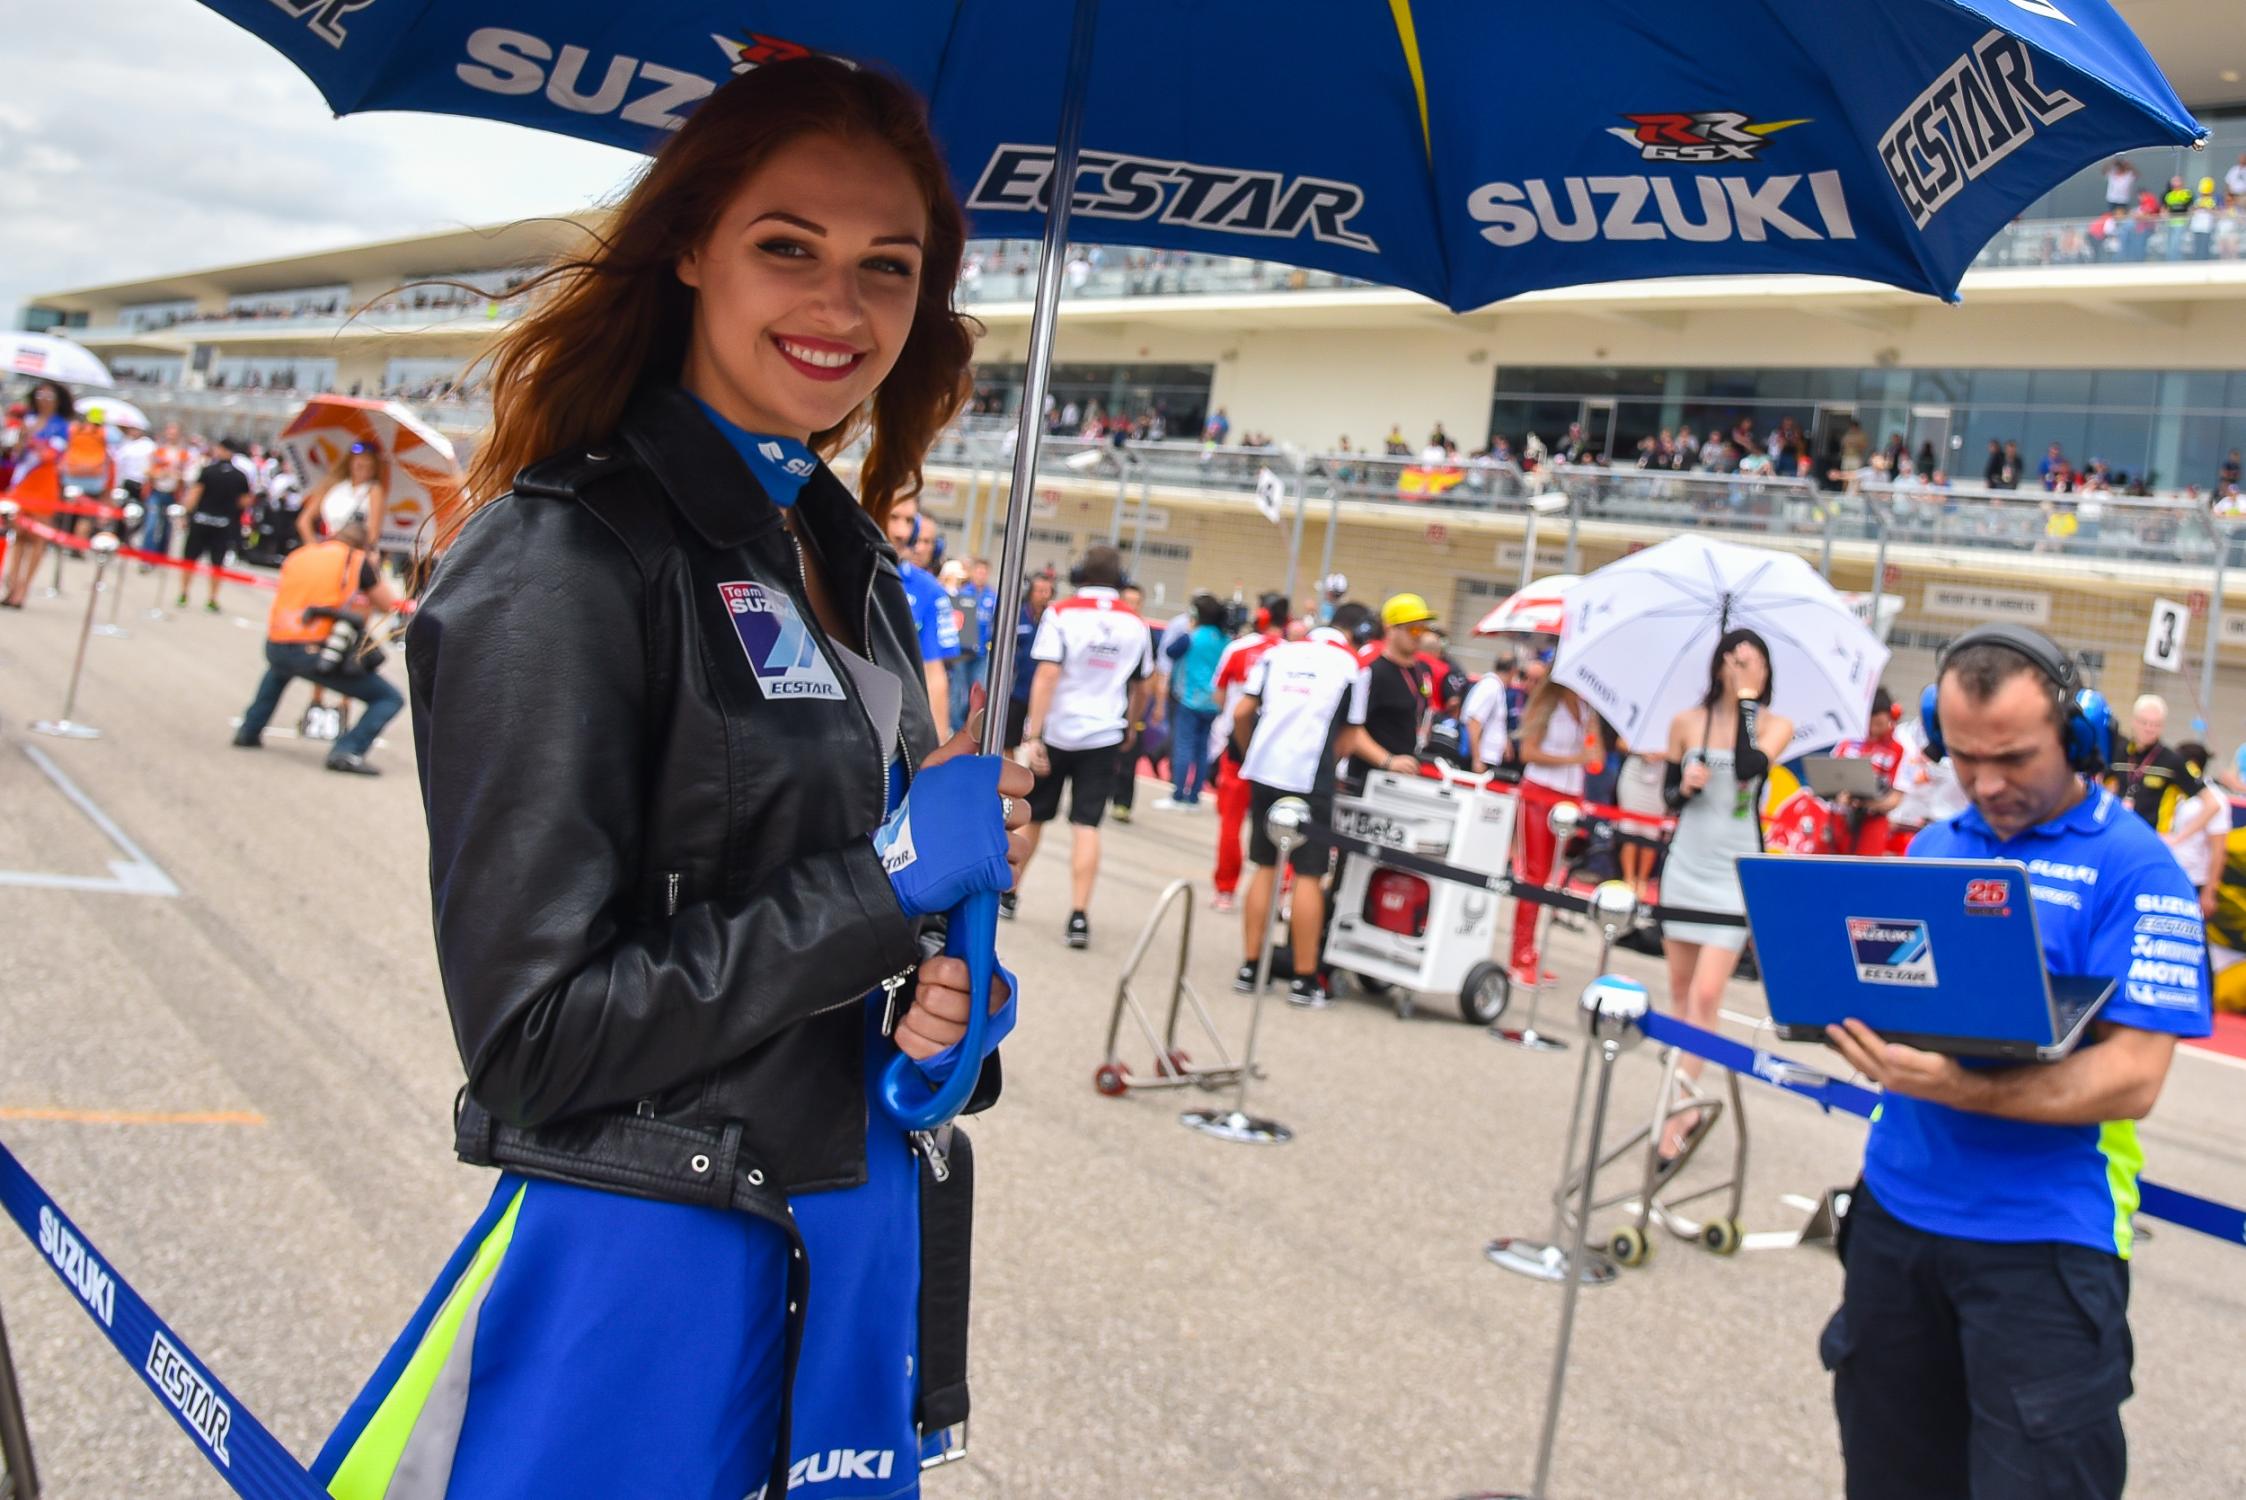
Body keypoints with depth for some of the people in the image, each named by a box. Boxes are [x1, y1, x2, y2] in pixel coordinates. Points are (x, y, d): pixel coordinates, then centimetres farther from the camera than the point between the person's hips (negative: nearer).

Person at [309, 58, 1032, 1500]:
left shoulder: (849, 556, 6)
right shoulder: (561, 559, -18)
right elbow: (534, 1031, -21)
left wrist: (951, 997, -5)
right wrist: (891, 881, -19)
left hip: (861, 1251, 7)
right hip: (648, 1264, -7)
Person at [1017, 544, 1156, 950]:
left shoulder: (1062, 614, -9)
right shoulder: (1136, 625, 3)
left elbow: (1046, 677, -16)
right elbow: (1142, 690, 12)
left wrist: (1033, 737, -17)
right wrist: (1127, 727, 29)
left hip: (1054, 733, -1)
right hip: (1104, 738, 2)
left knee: (1031, 816, 14)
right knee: (1086, 825, -1)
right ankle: (1079, 917, -10)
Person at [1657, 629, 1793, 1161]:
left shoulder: (1776, 725, -4)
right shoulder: (1686, 723, 3)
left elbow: (1750, 768, -24)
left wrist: (1749, 697, -18)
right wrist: (1685, 786, -12)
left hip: (1736, 876, -4)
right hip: (1685, 868, 4)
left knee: (1706, 995, -11)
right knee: (1680, 989, 10)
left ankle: (1678, 1112, -6)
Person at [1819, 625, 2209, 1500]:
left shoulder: (2133, 869, -10)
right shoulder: (1933, 848, 9)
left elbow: (2132, 1078, -17)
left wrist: (1959, 1088, -29)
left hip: (2044, 1241, -6)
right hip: (1894, 1212, 6)